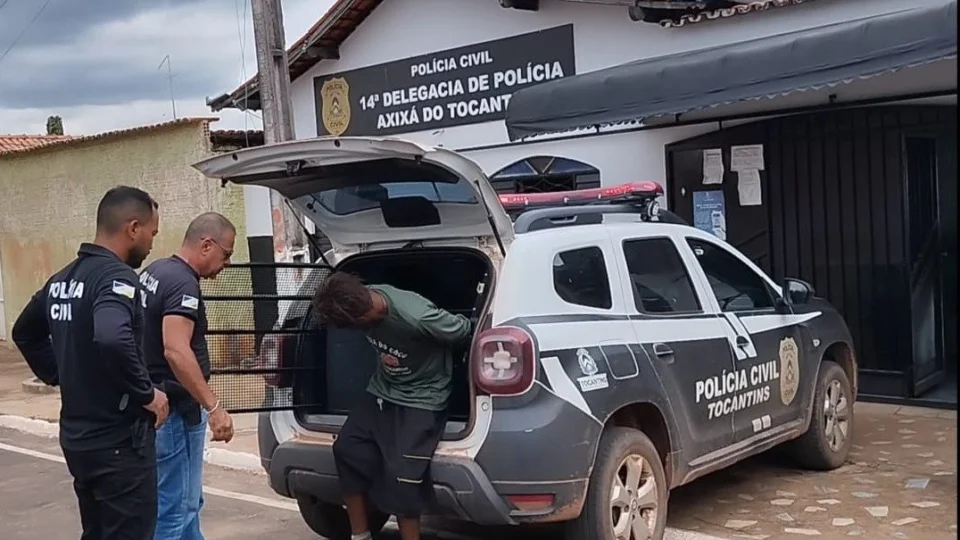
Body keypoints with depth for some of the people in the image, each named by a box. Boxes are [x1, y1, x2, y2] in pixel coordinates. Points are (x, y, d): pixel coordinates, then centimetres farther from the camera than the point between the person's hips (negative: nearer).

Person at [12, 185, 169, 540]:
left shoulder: (62, 279, 10)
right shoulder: (116, 276, -18)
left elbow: (25, 333, 25)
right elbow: (112, 340, -36)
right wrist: (147, 394, -23)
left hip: (77, 436, 9)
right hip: (119, 441, -9)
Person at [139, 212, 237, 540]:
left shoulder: (154, 272, 11)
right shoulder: (183, 283, -20)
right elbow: (176, 351, -31)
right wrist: (214, 407, -32)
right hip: (175, 410, -10)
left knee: (188, 501, 19)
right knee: (175, 508, -3)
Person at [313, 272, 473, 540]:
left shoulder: (416, 318, -35)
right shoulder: (364, 299, -14)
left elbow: (464, 330, -16)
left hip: (420, 400, -7)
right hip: (380, 391, 7)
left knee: (400, 475, -17)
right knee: (346, 448, -5)